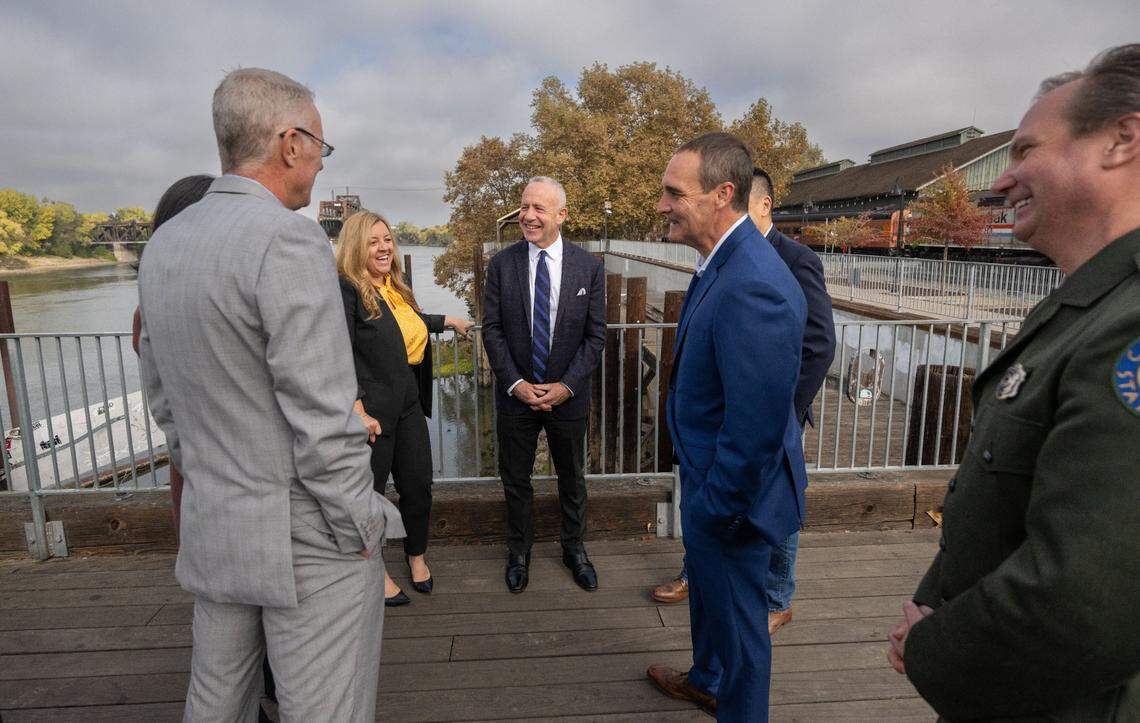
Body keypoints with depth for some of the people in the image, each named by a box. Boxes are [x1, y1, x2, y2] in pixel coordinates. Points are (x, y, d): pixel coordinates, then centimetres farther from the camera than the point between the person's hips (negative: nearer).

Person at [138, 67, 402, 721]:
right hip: (308, 539, -8)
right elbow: (322, 415, -23)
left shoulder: (164, 244, 6)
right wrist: (361, 530, -11)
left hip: (210, 528, 8)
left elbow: (164, 398, 13)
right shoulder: (288, 239, -20)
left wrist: (209, 487, 21)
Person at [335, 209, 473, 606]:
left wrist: (448, 321, 37)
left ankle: (416, 556, 38)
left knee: (418, 484, 14)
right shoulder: (345, 289, -13)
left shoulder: (396, 286, 10)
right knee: (369, 490, 9)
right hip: (372, 409, -7)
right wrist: (358, 412, -25)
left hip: (409, 404, 7)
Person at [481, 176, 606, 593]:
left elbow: (595, 336, -4)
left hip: (568, 396, 0)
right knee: (515, 480, 14)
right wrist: (516, 383, -13)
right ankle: (519, 552, 36)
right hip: (516, 394, 0)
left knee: (572, 479, 16)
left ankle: (574, 549, 38)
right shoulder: (501, 264, -3)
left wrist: (566, 386, -13)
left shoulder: (589, 268, -4)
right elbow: (491, 328, -4)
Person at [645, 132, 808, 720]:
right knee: (706, 590, 30)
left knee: (736, 615, 14)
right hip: (707, 477, 10)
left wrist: (717, 510, -18)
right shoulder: (722, 263, 2)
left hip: (731, 492, -10)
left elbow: (756, 430, -30)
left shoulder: (753, 287, -31)